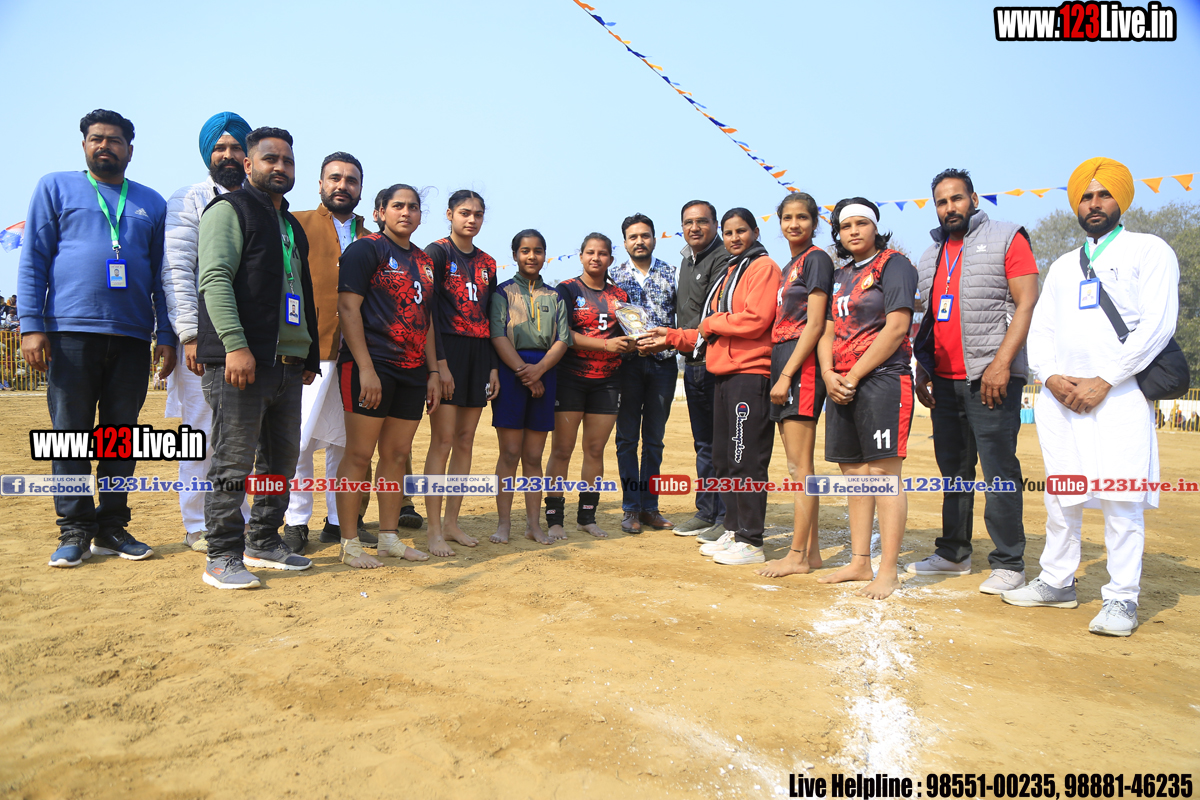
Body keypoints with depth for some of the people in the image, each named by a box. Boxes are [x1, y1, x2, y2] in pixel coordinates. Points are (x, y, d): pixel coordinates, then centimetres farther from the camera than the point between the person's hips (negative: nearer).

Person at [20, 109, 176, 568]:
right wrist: (31, 324, -6)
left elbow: (161, 274, 15)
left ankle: (112, 527, 12)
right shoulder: (56, 187, 12)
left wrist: (166, 335, 6)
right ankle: (74, 531, 7)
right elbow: (33, 259, 5)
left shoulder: (151, 203, 17)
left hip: (133, 337, 2)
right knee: (71, 432, 0)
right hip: (71, 330, -2)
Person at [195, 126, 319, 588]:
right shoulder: (229, 209, 0)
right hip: (240, 360, -8)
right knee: (233, 462, -4)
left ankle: (263, 543, 23)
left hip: (288, 365, 8)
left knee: (282, 459, 11)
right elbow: (215, 278, -13)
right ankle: (222, 557, 5)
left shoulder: (292, 226, 25)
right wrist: (235, 343, -24)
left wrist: (310, 356, 21)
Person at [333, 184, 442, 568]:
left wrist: (433, 371, 13)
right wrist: (365, 369, -17)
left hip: (413, 371, 7)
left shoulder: (424, 260, 18)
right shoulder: (365, 249, -2)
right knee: (359, 454, -3)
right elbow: (348, 309, -10)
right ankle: (349, 544, 5)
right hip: (371, 366, -6)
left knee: (397, 454, 9)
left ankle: (389, 537, 19)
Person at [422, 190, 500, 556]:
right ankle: (435, 530, -3)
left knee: (465, 441, 7)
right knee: (443, 440, -8)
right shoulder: (437, 253, -1)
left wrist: (493, 367, 11)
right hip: (448, 350, -6)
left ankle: (452, 521, 15)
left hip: (479, 354, 6)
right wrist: (440, 363, -16)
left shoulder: (487, 263, 17)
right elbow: (428, 311, -8)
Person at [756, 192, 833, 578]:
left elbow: (814, 325, -13)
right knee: (799, 466, 10)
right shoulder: (788, 267, 21)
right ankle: (811, 550, 17)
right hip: (784, 368, 9)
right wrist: (779, 374, 13)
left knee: (799, 467, -7)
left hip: (802, 368, -9)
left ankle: (797, 556, -2)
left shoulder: (816, 259, -4)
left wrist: (787, 374, -17)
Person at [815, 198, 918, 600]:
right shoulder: (840, 275, 21)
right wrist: (829, 375, -2)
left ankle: (888, 571, -3)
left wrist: (854, 375, -12)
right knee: (854, 473, 9)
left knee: (883, 473, -8)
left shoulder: (894, 264, -1)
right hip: (842, 385, 8)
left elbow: (897, 326, -12)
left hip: (883, 380, -7)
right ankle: (860, 562, 16)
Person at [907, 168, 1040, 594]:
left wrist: (1001, 363, -17)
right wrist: (922, 370, 12)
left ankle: (1008, 564, 3)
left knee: (999, 471, -5)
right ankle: (953, 553, 20)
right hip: (944, 379, 6)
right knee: (953, 471, 11)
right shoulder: (932, 254, 19)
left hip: (991, 376, -6)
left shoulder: (1006, 238, 1)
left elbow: (1027, 304, -7)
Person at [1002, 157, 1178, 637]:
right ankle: (1057, 582, 20)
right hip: (1059, 395, 5)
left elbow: (1157, 325, -7)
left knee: (1120, 496, -7)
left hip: (1118, 394, -5)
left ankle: (1122, 598, 2)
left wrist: (1103, 381, -13)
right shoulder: (1063, 266, 22)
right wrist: (1052, 377, -4)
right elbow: (1040, 328, 15)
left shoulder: (1149, 251, 5)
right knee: (1061, 493, 9)